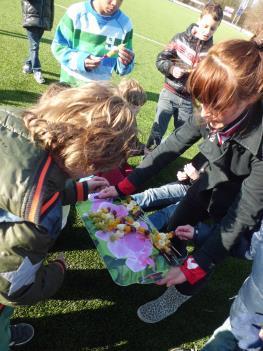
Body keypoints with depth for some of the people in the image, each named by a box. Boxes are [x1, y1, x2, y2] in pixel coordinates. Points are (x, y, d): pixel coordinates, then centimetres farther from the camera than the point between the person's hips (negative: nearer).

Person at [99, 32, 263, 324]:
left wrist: (194, 266, -32)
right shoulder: (211, 117, -24)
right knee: (174, 227, 16)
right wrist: (124, 186, -20)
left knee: (209, 252, 8)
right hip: (210, 184, 5)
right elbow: (169, 149, -15)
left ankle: (178, 295, 38)